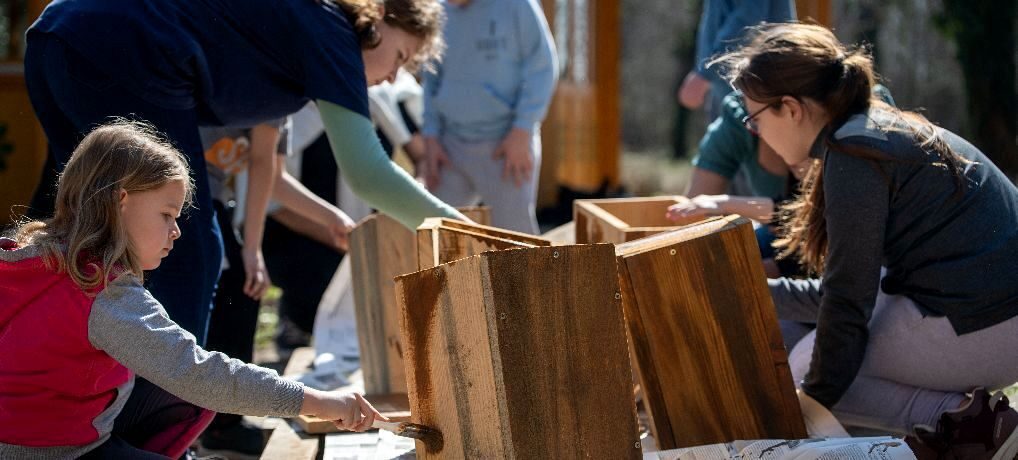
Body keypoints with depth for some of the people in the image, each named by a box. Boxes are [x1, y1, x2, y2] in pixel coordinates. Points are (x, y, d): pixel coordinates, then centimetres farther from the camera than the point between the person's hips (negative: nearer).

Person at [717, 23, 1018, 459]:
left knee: (802, 369, 3)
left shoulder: (853, 154, -14)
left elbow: (848, 296, -13)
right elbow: (858, 279, 19)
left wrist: (815, 396, -5)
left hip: (983, 330, -10)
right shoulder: (884, 126, 15)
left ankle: (965, 421, -8)